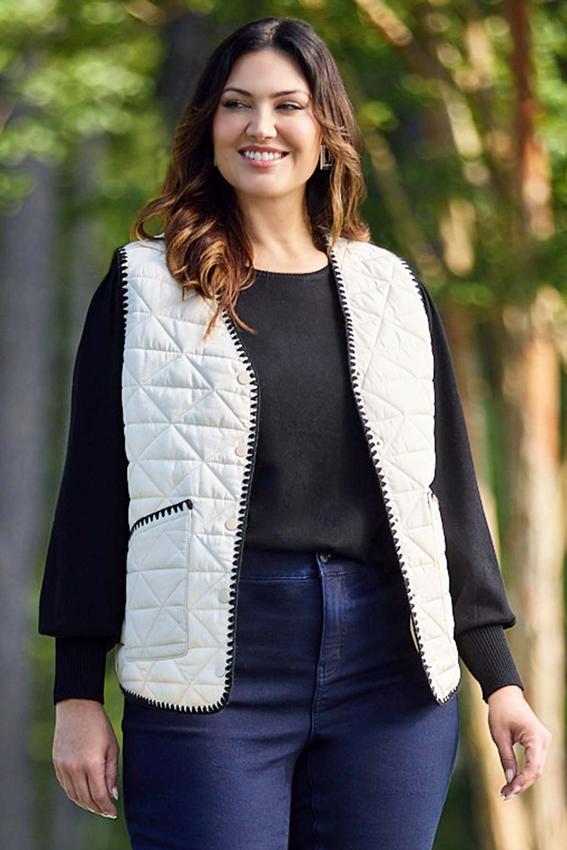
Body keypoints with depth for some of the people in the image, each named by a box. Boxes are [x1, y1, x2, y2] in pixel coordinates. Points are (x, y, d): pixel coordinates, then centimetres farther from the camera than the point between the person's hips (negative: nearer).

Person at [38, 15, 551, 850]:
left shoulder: (394, 293, 14)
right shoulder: (145, 289, 6)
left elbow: (449, 493, 14)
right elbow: (93, 495, 3)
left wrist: (500, 681, 9)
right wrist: (78, 692, -2)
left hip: (392, 681, 3)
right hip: (212, 677, -3)